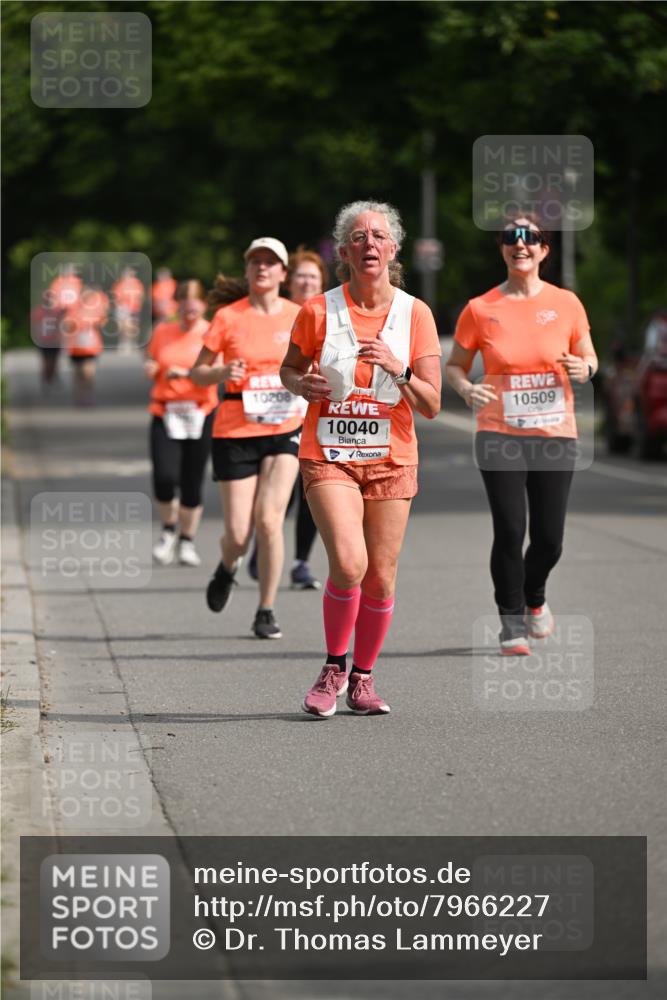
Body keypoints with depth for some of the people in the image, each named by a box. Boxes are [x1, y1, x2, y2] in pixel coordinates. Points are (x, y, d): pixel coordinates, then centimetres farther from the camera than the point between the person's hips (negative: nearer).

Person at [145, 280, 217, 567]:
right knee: (164, 477, -15)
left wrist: (186, 372, -27)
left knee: (192, 483, -1)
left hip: (199, 416, -1)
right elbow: (151, 366, 21)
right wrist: (150, 369, -2)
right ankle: (168, 530, 11)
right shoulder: (162, 332, 11)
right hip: (165, 414, 2)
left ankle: (187, 541, 17)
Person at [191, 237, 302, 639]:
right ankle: (228, 567, 36)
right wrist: (222, 372, -19)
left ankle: (267, 612, -2)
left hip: (285, 429, 1)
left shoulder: (298, 317, 3)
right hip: (236, 432, -1)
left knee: (269, 520, -15)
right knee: (238, 533, -2)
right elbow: (197, 373, 3)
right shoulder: (229, 317, -2)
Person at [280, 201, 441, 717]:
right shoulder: (319, 311, -4)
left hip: (391, 459, 2)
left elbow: (431, 405, -2)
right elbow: (288, 368, 13)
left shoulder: (416, 314, -1)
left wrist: (398, 370, -20)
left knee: (381, 576, 2)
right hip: (328, 456, -2)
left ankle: (363, 678, 22)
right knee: (349, 563, -19)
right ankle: (333, 669, 2)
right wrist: (304, 384, -9)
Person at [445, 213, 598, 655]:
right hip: (500, 436, -1)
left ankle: (534, 598, 34)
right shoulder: (480, 309, -1)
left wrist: (584, 368, -12)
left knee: (549, 538, 2)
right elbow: (454, 365, 7)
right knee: (509, 530, -10)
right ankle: (512, 623, 7)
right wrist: (466, 388, -14)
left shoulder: (566, 303, 2)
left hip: (556, 436, 1)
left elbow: (589, 358, 12)